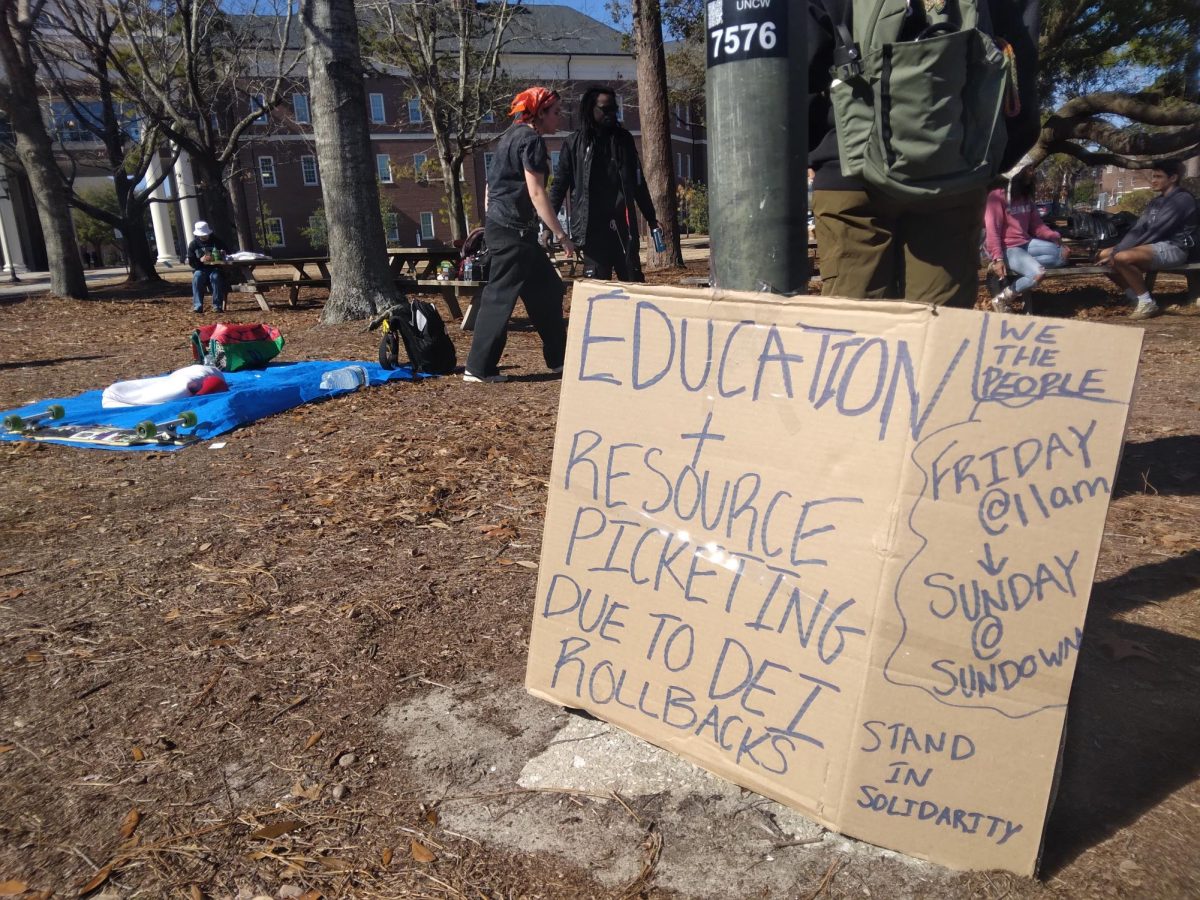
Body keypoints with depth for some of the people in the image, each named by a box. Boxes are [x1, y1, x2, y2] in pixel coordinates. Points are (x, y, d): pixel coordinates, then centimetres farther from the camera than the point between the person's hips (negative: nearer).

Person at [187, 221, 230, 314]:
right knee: (197, 277, -32)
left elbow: (228, 253, 11)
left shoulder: (217, 241, 6)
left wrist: (223, 254, -15)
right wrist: (201, 260, -23)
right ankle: (198, 306, -31)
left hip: (215, 268, 0)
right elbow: (191, 262, -1)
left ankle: (217, 306, -32)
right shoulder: (193, 244, 4)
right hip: (200, 269, 1)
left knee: (215, 276, -34)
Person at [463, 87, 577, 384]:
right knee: (500, 295, -6)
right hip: (513, 229, -10)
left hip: (500, 225, 10)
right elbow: (536, 193, -19)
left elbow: (493, 183, 21)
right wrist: (562, 236, -19)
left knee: (546, 288, 12)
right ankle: (479, 368, -1)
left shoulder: (513, 135, 18)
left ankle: (558, 358, 19)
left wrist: (490, 220, 24)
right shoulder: (531, 139, -11)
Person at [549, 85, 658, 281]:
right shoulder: (575, 144, 4)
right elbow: (559, 185, 3)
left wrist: (651, 218, 18)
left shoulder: (623, 139, 13)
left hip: (623, 226, 2)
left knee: (634, 283, 1)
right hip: (592, 228, -2)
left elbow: (638, 183, 18)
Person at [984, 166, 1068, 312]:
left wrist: (1054, 236, -5)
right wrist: (998, 259, -26)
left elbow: (1036, 224, 14)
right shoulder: (997, 196, -12)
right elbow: (992, 230, -17)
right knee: (1037, 273, -28)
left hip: (1025, 243, 8)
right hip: (1007, 248, -8)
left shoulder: (1026, 196, 13)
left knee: (1061, 255, -12)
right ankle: (1001, 299, -13)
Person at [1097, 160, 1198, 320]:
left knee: (1123, 258, -33)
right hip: (1155, 246, 9)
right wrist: (1116, 250, -5)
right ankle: (1136, 298, -1)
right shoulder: (1157, 201, 17)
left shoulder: (1183, 199, -10)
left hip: (1172, 248, -9)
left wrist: (1118, 253, -20)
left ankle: (1147, 303, -19)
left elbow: (1156, 231, -18)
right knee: (1103, 256, 0)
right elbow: (1138, 229, 10)